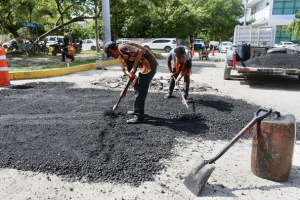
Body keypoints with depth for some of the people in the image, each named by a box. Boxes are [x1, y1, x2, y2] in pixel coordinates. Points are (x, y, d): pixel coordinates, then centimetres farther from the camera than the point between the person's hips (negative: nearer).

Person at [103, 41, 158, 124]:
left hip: (148, 65, -10)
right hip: (145, 66, 10)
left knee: (140, 91, -3)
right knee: (138, 88, 22)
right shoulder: (122, 55, 19)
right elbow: (130, 73, 22)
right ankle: (137, 110, 35)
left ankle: (139, 116, 7)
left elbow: (140, 52, -26)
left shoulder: (122, 48, -10)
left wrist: (133, 69, -22)